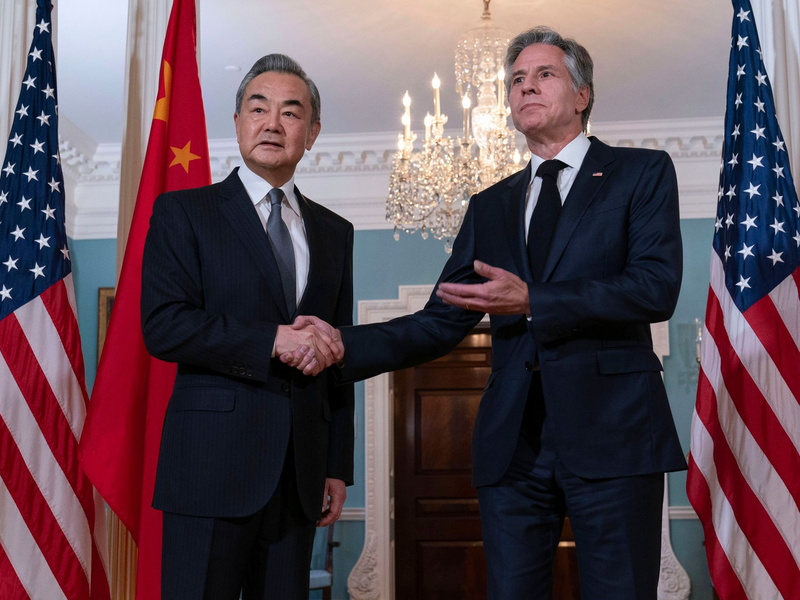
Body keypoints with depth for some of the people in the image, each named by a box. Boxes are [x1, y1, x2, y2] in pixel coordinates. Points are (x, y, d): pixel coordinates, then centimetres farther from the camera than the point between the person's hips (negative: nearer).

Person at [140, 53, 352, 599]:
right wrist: (273, 341, -17)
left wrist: (338, 469, 11)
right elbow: (163, 327, -9)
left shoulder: (334, 232, 15)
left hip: (300, 471, 4)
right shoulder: (183, 212, 3)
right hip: (212, 464, -4)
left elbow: (337, 358, 14)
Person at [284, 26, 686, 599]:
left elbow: (657, 287, -9)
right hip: (512, 444, 4)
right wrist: (343, 344, -4)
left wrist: (531, 302, -17)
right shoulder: (490, 206, 18)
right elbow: (441, 323, 12)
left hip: (611, 431, -3)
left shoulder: (643, 172, 6)